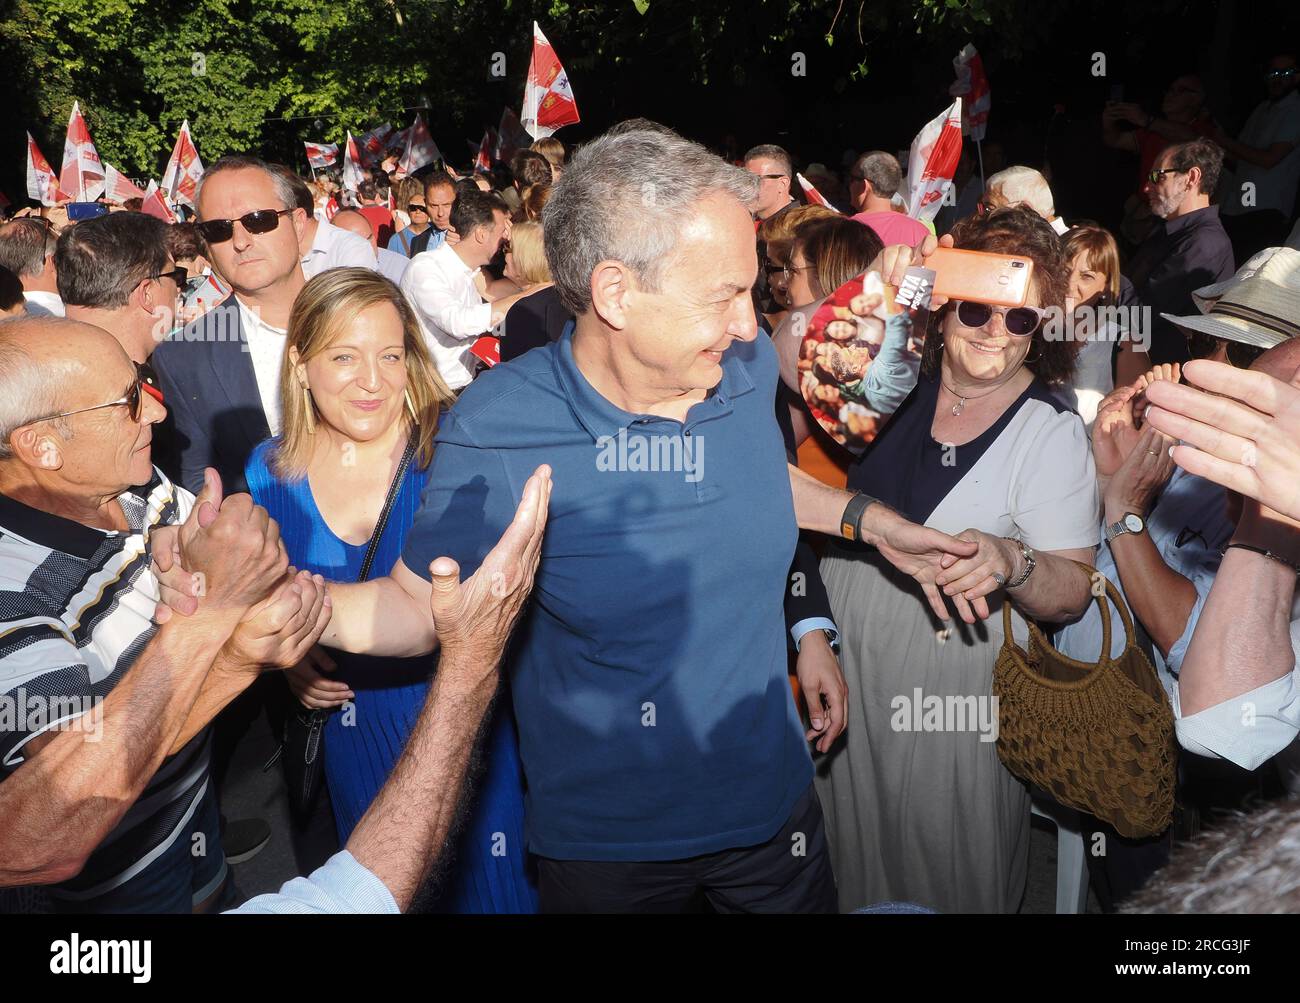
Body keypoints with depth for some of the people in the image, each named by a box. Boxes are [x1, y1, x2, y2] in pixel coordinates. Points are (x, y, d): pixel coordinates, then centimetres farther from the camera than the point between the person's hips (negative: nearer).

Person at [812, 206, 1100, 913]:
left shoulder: (1052, 432, -13)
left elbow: (1072, 593, -13)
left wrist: (1011, 562, -35)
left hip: (951, 680, -4)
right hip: (844, 661, 4)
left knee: (942, 876, 16)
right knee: (856, 858, 23)